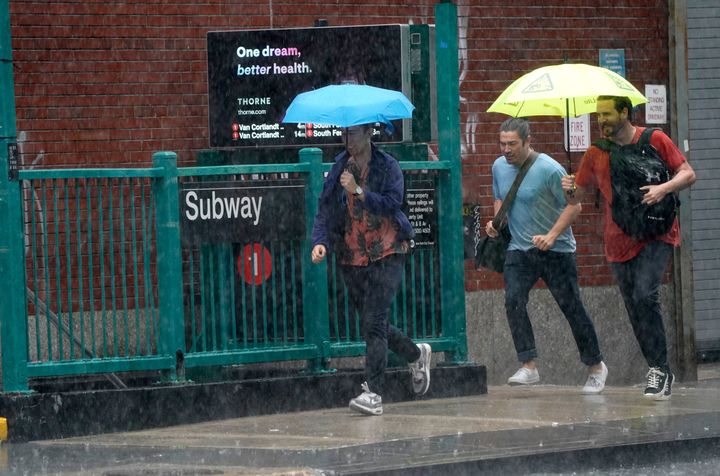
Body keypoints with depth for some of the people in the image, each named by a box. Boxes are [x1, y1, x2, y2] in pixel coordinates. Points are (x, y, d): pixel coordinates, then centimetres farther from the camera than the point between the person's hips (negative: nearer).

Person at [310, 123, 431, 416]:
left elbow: (392, 204, -15)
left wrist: (358, 191, -22)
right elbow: (325, 209, 3)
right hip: (351, 257, 5)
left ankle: (373, 393, -16)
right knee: (371, 324, 11)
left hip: (386, 254, -5)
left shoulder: (387, 166, -3)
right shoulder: (339, 169, 8)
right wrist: (320, 241, -13)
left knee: (374, 323, -15)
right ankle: (416, 355, 38)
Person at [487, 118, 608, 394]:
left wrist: (551, 236, -23)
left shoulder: (548, 169, -15)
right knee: (513, 302, -17)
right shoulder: (499, 167, 5)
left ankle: (595, 366, 16)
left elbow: (573, 205, -14)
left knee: (571, 307, 1)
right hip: (519, 249, 5)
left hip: (556, 250, -5)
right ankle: (528, 366, -18)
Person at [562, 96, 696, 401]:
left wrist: (664, 188, -19)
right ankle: (660, 375, 14)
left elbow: (688, 174, 0)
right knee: (634, 308, 4)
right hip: (619, 243, 4)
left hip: (655, 235, -4)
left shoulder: (654, 140, -2)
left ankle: (659, 369, -17)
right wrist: (570, 189, -12)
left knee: (645, 296, -23)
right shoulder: (595, 153, 8)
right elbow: (579, 194, 12)